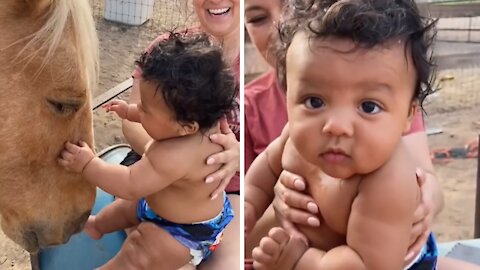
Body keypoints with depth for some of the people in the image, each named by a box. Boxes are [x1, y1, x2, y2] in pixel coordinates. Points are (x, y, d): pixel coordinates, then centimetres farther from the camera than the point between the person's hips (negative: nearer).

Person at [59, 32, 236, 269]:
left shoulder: (175, 156, -45)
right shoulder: (207, 120, -18)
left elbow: (130, 185, -34)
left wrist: (87, 164, -29)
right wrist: (130, 111, 10)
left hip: (188, 233, -10)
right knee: (126, 205, 27)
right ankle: (97, 225, 54)